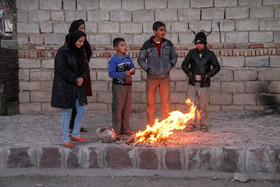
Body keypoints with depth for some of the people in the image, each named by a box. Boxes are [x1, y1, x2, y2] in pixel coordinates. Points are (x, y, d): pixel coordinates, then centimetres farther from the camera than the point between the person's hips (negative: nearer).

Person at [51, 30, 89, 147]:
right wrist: (75, 79, -16)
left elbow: (85, 67, 12)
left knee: (82, 109, 7)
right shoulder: (63, 52, -14)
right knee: (67, 112, -2)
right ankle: (65, 140, 9)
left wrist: (82, 78, -8)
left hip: (78, 86, 8)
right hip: (65, 86, -7)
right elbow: (62, 70, -19)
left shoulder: (80, 51, 9)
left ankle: (75, 134, 23)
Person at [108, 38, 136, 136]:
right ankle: (116, 130, 5)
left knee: (127, 107, 11)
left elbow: (132, 67, 22)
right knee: (118, 107, -3)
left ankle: (125, 128, 22)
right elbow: (111, 73, -15)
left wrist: (132, 71, -1)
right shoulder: (114, 60, -10)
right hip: (118, 85, -7)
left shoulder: (128, 58, 10)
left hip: (128, 85, 7)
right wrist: (123, 74, -21)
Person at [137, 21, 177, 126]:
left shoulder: (168, 44, 4)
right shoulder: (147, 45, -3)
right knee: (150, 103, 4)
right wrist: (147, 69, -6)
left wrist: (171, 65, 1)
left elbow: (174, 56, 18)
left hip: (165, 78, 1)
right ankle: (150, 126, 14)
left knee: (166, 103, 0)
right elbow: (140, 59, 5)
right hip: (151, 78, -1)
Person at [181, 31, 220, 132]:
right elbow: (184, 64, 12)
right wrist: (188, 72, -7)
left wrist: (209, 74, -10)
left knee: (203, 106, 4)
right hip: (192, 83, 1)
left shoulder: (210, 54, 0)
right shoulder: (192, 53, 3)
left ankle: (203, 124, 17)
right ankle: (191, 123, 12)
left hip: (204, 85, -1)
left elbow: (217, 67, 8)